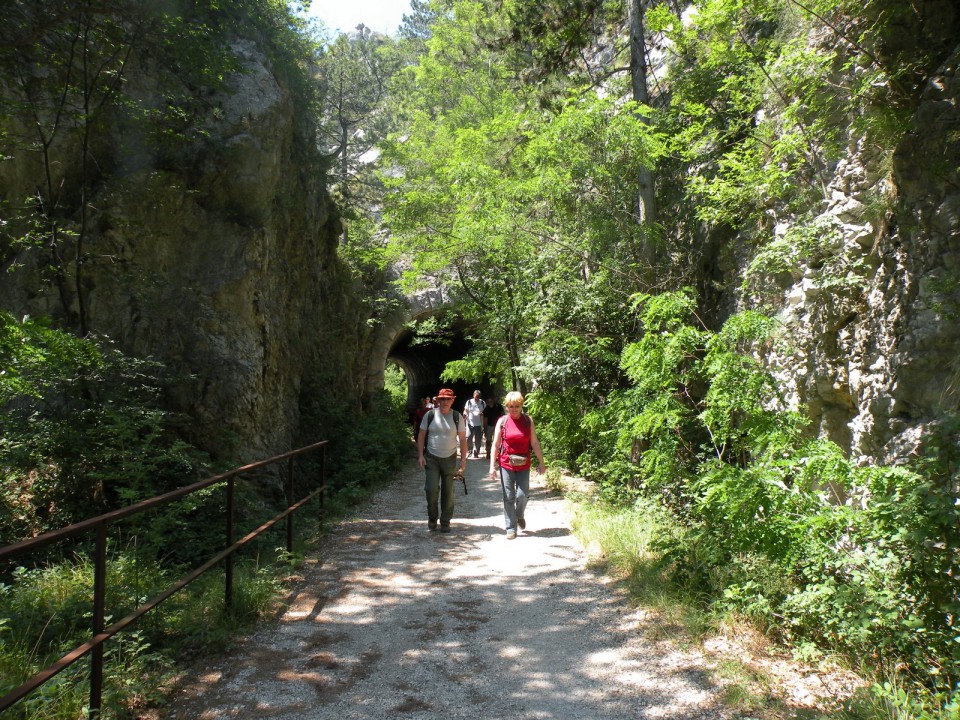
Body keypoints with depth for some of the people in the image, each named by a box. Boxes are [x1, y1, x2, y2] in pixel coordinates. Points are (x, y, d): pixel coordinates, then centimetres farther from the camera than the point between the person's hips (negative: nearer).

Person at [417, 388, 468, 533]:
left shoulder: (457, 417, -1)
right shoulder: (430, 415, -2)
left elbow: (462, 439, 2)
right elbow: (421, 435, 3)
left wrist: (463, 459, -2)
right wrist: (420, 455, -4)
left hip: (450, 459, 1)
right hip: (431, 458, -1)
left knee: (448, 492, 6)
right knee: (431, 489, -10)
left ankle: (445, 522, 19)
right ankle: (432, 518, 13)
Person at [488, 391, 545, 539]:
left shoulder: (528, 420, 0)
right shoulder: (502, 421, -2)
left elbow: (534, 443, 3)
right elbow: (496, 444, 0)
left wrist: (541, 462, 1)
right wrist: (492, 465, -4)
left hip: (523, 464, 1)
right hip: (506, 464, 0)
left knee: (523, 495, -3)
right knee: (508, 497, 2)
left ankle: (519, 515, 30)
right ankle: (511, 528, 14)